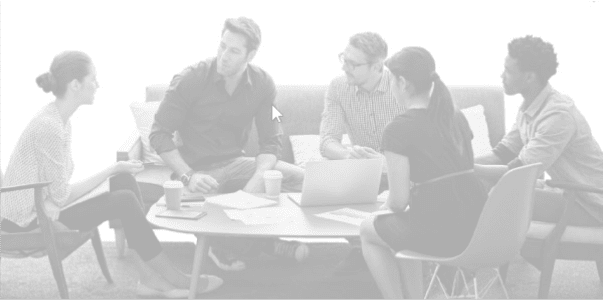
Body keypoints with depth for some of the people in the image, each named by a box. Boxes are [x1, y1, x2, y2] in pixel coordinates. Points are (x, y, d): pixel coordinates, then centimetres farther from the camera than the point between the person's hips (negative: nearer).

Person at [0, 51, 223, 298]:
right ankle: (172, 277, 0)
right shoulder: (49, 127, -25)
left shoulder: (59, 117, 5)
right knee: (123, 201, -16)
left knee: (124, 182, 0)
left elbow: (58, 187, 6)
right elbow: (61, 196, -22)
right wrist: (112, 170, -15)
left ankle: (149, 277, -3)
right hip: (28, 222, -9)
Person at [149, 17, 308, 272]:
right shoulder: (190, 80, -12)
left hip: (235, 164, 4)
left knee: (300, 179, -16)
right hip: (197, 167, -4)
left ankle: (228, 247, -3)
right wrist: (188, 176, -25)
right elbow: (159, 134, -12)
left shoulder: (262, 84, -3)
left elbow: (270, 142, -2)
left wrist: (256, 181, -23)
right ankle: (261, 242, -3)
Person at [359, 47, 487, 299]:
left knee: (368, 230, 21)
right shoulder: (456, 117, 12)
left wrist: (388, 205, 13)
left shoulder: (398, 129, -10)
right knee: (400, 225, 33)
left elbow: (399, 201, -10)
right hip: (477, 224, 7)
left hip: (442, 231, -7)